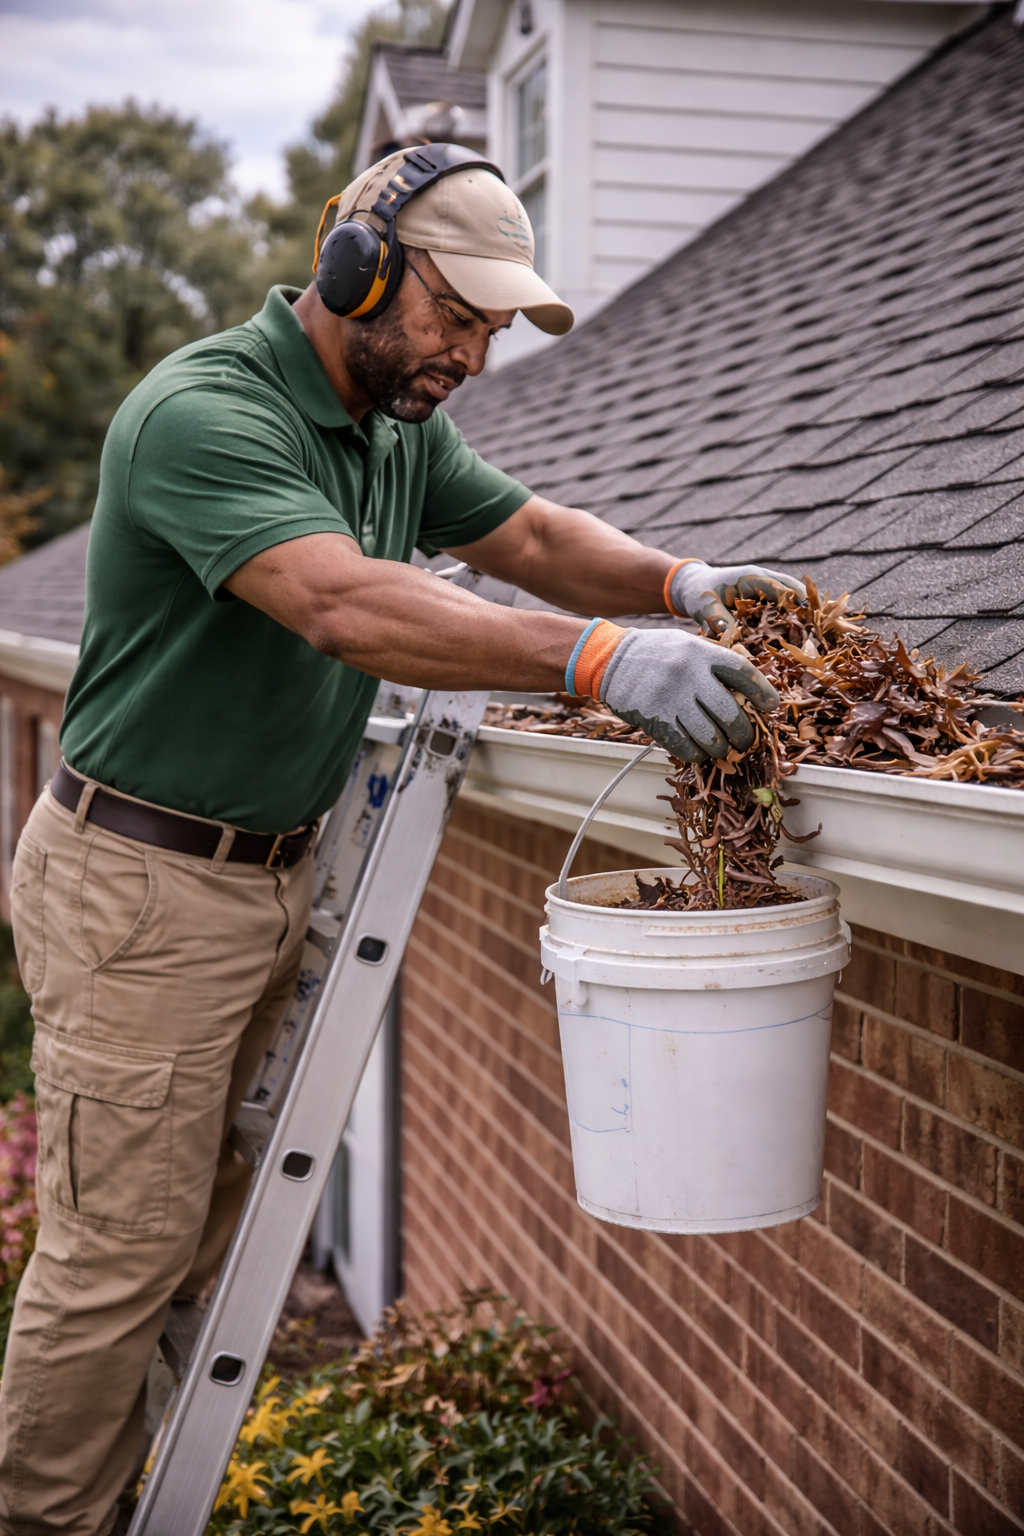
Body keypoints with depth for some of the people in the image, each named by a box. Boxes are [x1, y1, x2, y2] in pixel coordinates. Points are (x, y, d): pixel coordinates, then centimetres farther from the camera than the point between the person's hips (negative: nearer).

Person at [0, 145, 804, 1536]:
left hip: (275, 872, 9)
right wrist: (598, 657, -45)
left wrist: (679, 583, -3)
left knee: (201, 1220, 16)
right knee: (120, 1245, -1)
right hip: (143, 887, -9)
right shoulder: (201, 413, -23)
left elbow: (526, 535, 16)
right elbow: (348, 605, -37)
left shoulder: (401, 422, 7)